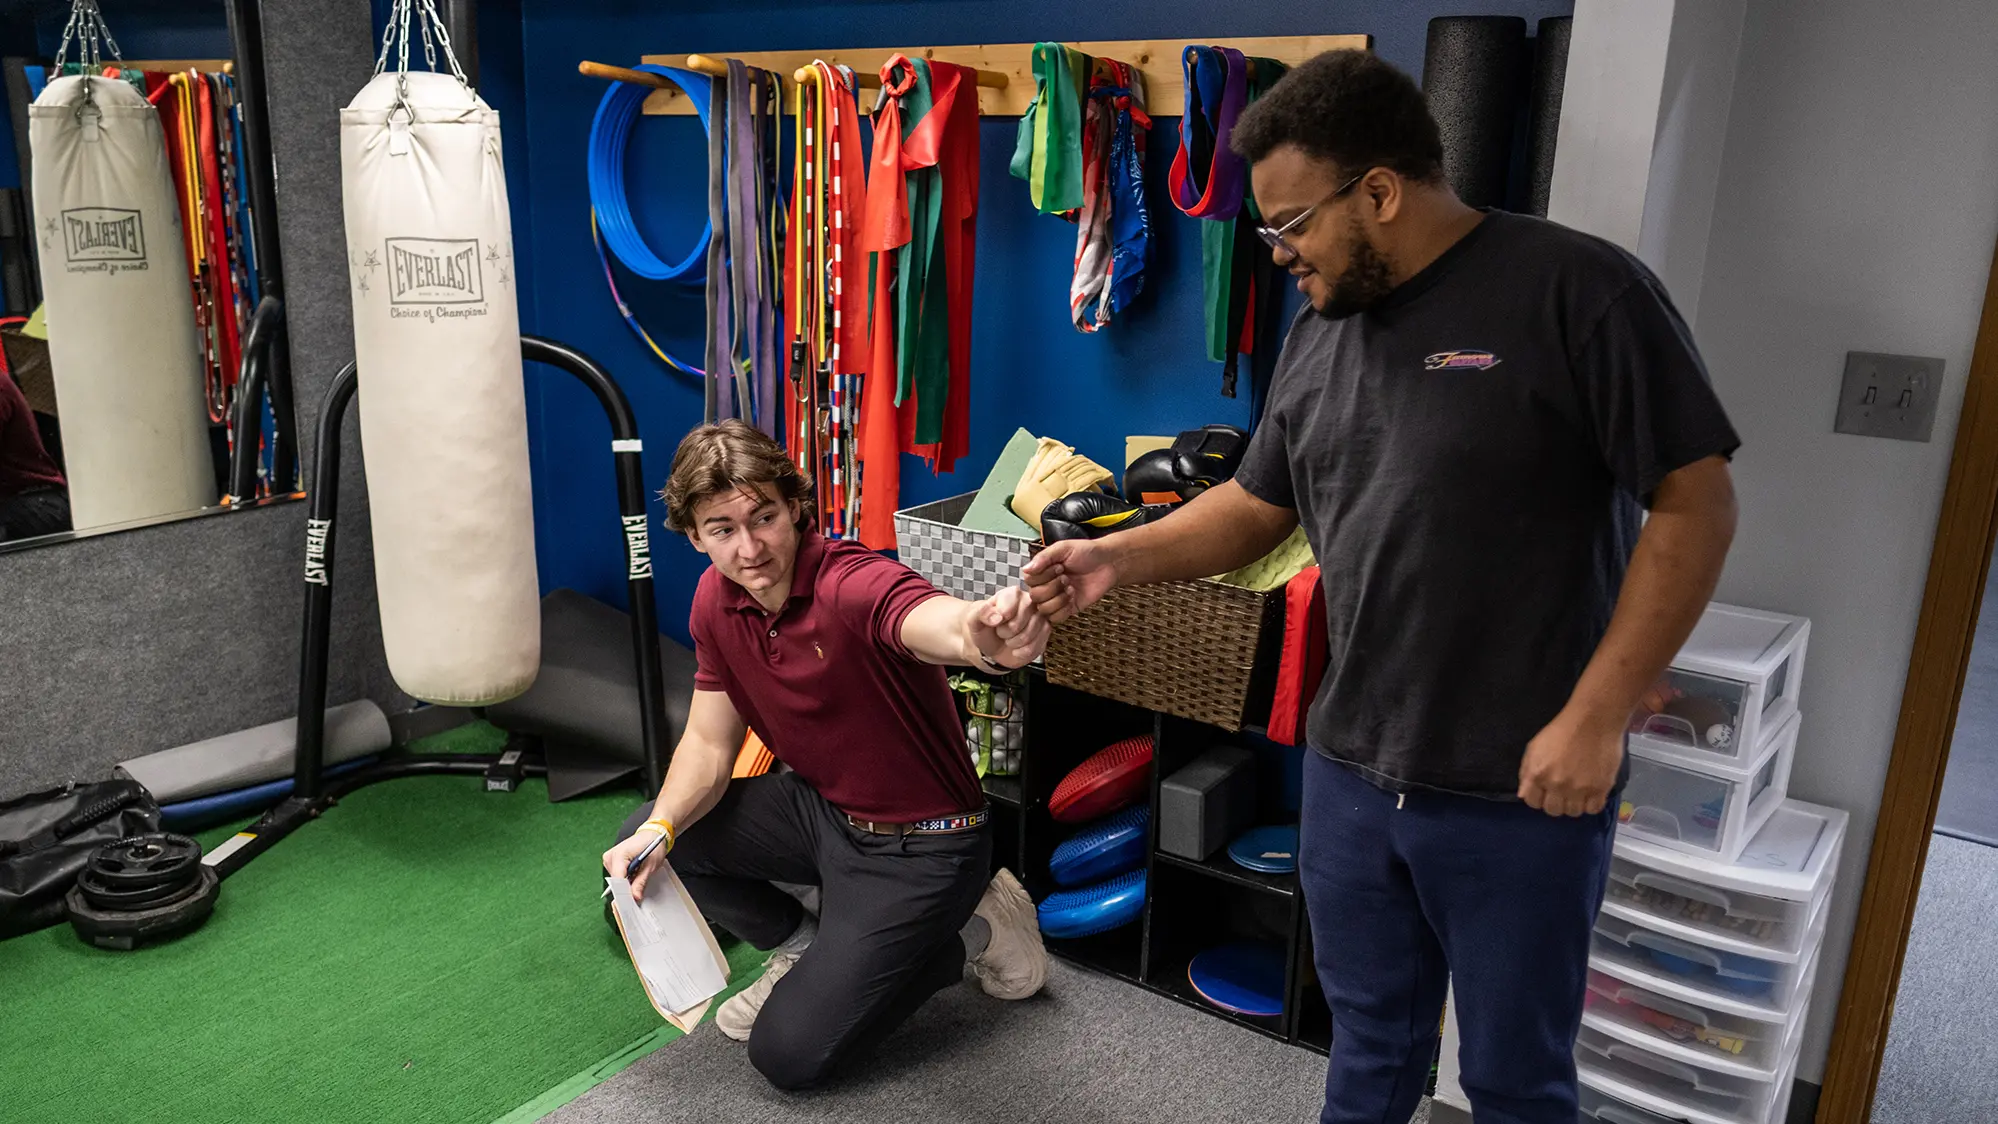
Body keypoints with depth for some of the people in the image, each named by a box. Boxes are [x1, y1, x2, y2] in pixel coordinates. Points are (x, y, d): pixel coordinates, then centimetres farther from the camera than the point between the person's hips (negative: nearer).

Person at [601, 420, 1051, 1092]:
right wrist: (658, 829, -16)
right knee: (642, 848, 5)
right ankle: (804, 947, 20)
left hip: (917, 843, -7)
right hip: (821, 806, 7)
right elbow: (709, 743, 3)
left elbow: (935, 620, -55)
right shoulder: (716, 601, -7)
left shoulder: (853, 585, -31)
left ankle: (966, 933, 9)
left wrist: (984, 637, -79)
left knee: (786, 1054, -7)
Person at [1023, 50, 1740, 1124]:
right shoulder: (1320, 329, 7)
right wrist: (1120, 557, -2)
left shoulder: (1576, 291, -14)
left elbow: (1695, 502, -14)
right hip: (1349, 771, 6)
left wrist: (1596, 715, -17)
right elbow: (1254, 506, 14)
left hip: (1520, 792, -5)